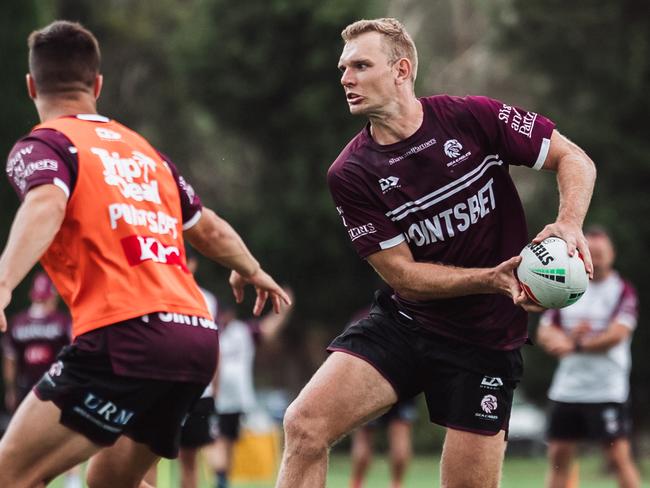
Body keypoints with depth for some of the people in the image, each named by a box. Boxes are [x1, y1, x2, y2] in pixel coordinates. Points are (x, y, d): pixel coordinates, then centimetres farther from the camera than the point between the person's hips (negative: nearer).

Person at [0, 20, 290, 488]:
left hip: (126, 334, -7)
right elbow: (207, 228, 34)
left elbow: (45, 207, -20)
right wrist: (251, 271, 55)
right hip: (199, 338, 7)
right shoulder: (143, 150, 22)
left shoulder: (43, 145, 3)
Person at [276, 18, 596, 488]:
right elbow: (404, 276, -9)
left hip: (485, 342, -1)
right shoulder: (350, 175, -6)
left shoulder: (475, 117, -9)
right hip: (403, 322, 1)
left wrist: (569, 224, -21)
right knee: (305, 424, -18)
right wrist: (493, 279, -23)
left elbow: (573, 158, -1)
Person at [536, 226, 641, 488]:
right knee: (558, 455, 7)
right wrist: (568, 336, -13)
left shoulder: (623, 291, -3)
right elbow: (545, 332, 8)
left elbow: (617, 334, -15)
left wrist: (576, 345, -14)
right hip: (566, 389, 5)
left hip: (607, 390, -5)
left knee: (619, 456, -9)